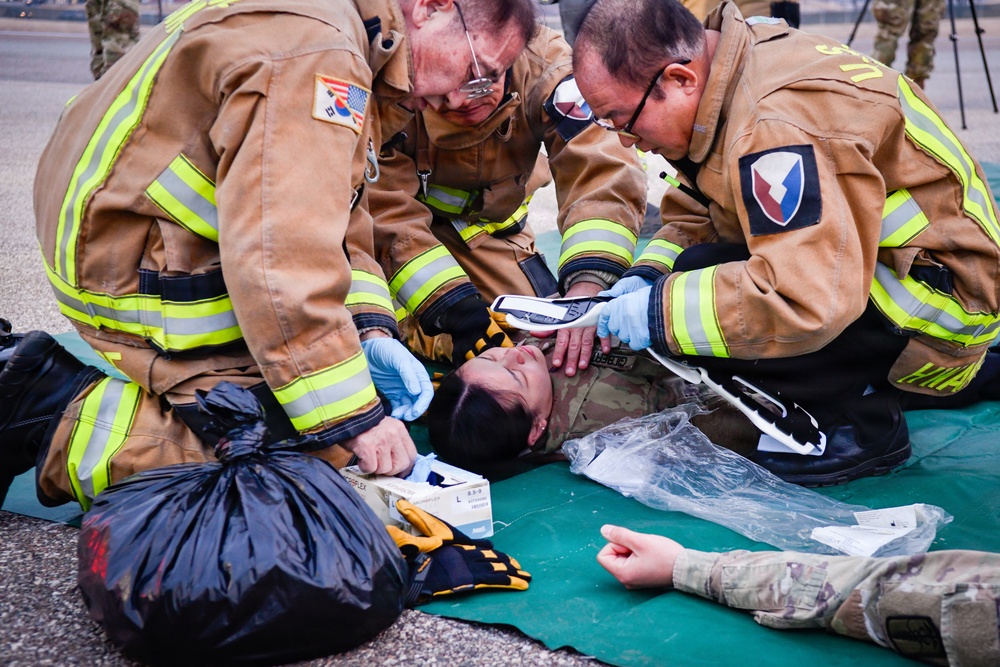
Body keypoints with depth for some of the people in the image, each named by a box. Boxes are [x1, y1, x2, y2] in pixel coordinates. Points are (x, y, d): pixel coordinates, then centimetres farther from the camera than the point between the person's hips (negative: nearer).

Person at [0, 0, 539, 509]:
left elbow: (333, 220, 13)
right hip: (145, 277, -11)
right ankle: (64, 426, -7)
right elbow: (282, 253, -32)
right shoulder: (315, 55, -24)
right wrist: (354, 418, -27)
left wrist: (370, 330, -2)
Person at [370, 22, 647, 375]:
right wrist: (454, 308, -44)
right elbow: (389, 214, -33)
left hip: (490, 225, 3)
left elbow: (603, 171, -36)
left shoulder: (543, 63, -29)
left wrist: (587, 285, -50)